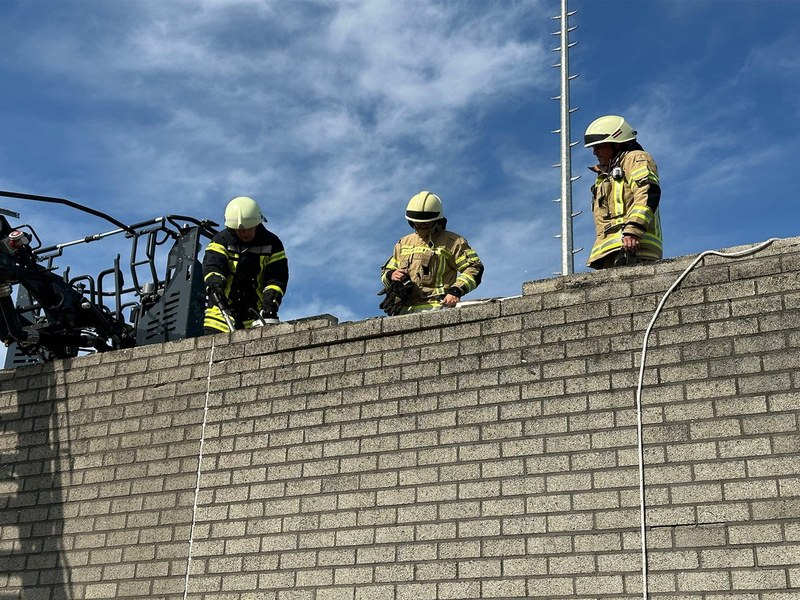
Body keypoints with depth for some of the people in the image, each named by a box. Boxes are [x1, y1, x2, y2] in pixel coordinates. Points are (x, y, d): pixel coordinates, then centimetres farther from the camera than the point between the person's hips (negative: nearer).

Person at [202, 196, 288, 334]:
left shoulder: (272, 244, 2)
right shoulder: (221, 240, 1)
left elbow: (277, 277, -4)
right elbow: (212, 265, -16)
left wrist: (271, 297, -24)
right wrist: (215, 283, -38)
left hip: (257, 310, 0)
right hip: (224, 307, 0)